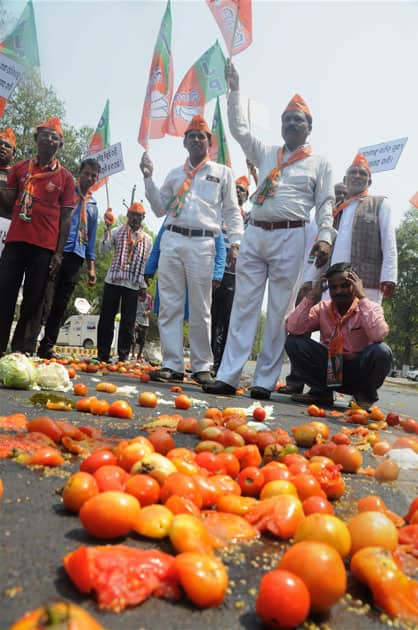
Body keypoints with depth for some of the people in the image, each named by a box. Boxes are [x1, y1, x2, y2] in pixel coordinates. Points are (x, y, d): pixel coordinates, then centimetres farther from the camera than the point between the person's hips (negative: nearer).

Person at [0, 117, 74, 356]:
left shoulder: (65, 177, 6)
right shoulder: (19, 168, 14)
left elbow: (65, 218, 3)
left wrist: (59, 253, -5)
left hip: (45, 246, -2)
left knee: (33, 300, 0)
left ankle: (22, 352, 4)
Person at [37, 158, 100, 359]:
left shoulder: (93, 206, 21)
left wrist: (91, 267, 14)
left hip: (76, 257, 5)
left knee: (60, 305, 4)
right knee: (45, 300, -11)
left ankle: (46, 348, 9)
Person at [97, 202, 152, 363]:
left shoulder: (147, 239, 13)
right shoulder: (117, 232, 9)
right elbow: (103, 249, -3)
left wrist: (144, 287, 7)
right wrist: (107, 229, -15)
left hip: (133, 285, 1)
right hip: (113, 281, -1)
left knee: (128, 322, 1)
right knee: (106, 319, 0)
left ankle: (123, 356, 8)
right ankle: (103, 354, 8)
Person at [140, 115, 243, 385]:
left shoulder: (223, 173, 13)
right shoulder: (175, 174, 22)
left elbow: (232, 212, 9)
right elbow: (160, 208, 21)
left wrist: (236, 242, -4)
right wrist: (149, 178, 12)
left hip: (202, 243, -3)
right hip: (172, 240, 3)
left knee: (200, 310, -2)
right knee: (170, 305, -1)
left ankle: (202, 367, 8)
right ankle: (172, 365, 4)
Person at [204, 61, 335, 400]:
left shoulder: (320, 163, 11)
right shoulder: (266, 154, 21)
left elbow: (326, 204, 3)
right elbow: (240, 129, 22)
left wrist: (325, 237, -11)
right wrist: (235, 90, 19)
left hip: (290, 236, -3)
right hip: (254, 234, 3)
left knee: (280, 311, -4)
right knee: (244, 305, -2)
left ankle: (265, 380, 2)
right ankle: (228, 376, -1)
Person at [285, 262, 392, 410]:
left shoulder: (371, 308, -8)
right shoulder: (322, 308, 0)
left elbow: (378, 336, -31)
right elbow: (293, 329, -16)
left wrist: (362, 298, -25)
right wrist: (312, 296, -16)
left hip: (359, 372, -2)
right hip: (330, 367, 2)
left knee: (381, 351, -33)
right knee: (294, 341, -16)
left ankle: (365, 395, -3)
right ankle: (321, 392, 0)